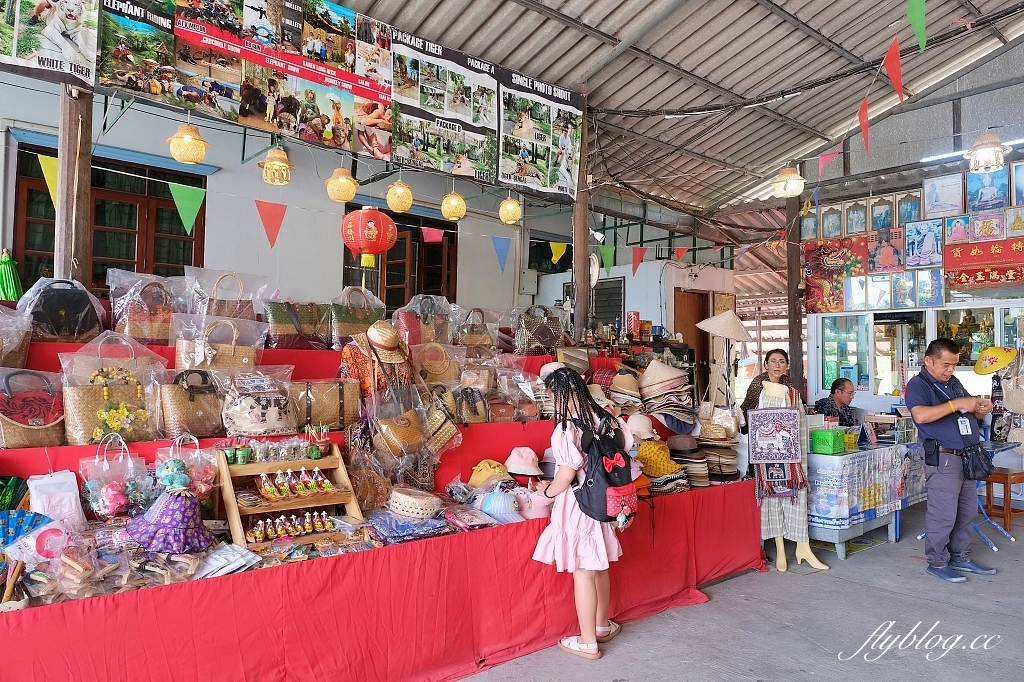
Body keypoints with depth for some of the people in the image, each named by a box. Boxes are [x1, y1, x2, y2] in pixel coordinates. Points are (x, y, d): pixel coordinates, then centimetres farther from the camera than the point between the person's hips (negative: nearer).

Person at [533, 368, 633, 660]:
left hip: (578, 506, -7)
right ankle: (602, 626, 39)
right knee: (599, 568, 22)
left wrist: (547, 491, 1)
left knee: (583, 574, 5)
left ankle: (588, 642, 19)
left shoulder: (566, 430, -22)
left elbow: (566, 476, -18)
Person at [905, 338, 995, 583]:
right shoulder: (918, 385, -10)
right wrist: (956, 404, -26)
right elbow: (920, 415, -27)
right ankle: (937, 563, 8)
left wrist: (981, 409, 2)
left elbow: (969, 413, 24)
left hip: (967, 457, 9)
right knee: (943, 514, -4)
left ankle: (961, 558, 27)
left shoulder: (954, 383, 16)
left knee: (967, 511, 15)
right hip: (943, 458, -9)